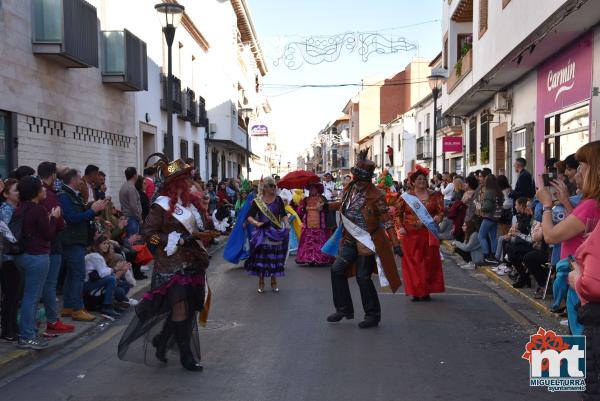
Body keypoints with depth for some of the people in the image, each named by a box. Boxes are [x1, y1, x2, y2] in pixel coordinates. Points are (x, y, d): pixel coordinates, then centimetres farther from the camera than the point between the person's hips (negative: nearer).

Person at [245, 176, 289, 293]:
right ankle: (261, 283, 15)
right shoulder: (257, 201, -1)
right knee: (261, 258, 2)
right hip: (261, 233, -1)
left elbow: (283, 215, 3)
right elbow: (249, 216, -2)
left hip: (276, 233, 1)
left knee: (275, 258, 4)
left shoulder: (278, 200, 4)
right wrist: (256, 223, -21)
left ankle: (274, 282, 20)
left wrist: (286, 224, -15)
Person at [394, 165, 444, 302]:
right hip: (411, 234, -1)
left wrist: (438, 217, -12)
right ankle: (416, 292, 9)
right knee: (412, 263, 0)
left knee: (429, 262, 5)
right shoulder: (406, 197, 2)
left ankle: (426, 291, 16)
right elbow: (398, 213, 6)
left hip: (428, 234, 1)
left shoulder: (434, 195, 7)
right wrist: (400, 227, -5)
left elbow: (441, 210, 9)